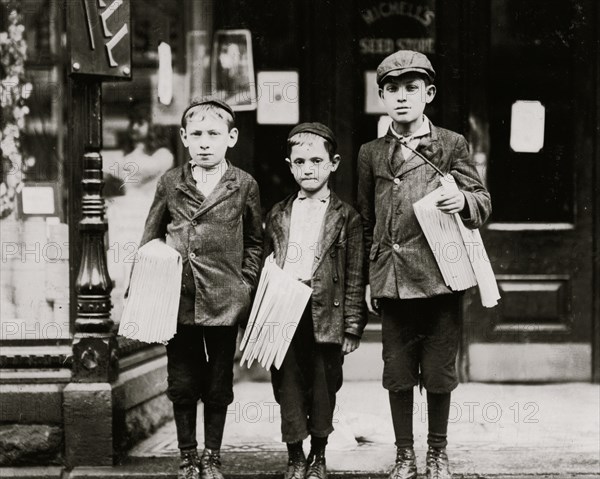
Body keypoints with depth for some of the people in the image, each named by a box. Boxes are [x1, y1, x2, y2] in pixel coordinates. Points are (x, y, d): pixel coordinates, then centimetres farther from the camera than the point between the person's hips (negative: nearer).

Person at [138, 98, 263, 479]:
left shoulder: (244, 186, 1)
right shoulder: (170, 183, 5)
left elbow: (255, 242, 8)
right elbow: (151, 238, 11)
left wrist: (246, 284, -2)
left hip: (224, 302, -1)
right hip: (177, 301, 1)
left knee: (218, 386, 9)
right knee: (182, 384, 7)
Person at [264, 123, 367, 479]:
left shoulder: (346, 217, 2)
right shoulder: (278, 215, 11)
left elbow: (355, 276, 0)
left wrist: (352, 327, -5)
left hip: (325, 315, -2)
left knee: (323, 390, 6)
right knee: (289, 388, 4)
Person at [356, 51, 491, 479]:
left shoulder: (452, 145, 4)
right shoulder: (371, 154, 10)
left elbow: (483, 202, 4)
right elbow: (366, 222, 14)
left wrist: (463, 201, -19)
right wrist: (367, 279, 11)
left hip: (440, 277, -2)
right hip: (391, 279, 2)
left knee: (439, 372, 5)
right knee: (398, 374, 6)